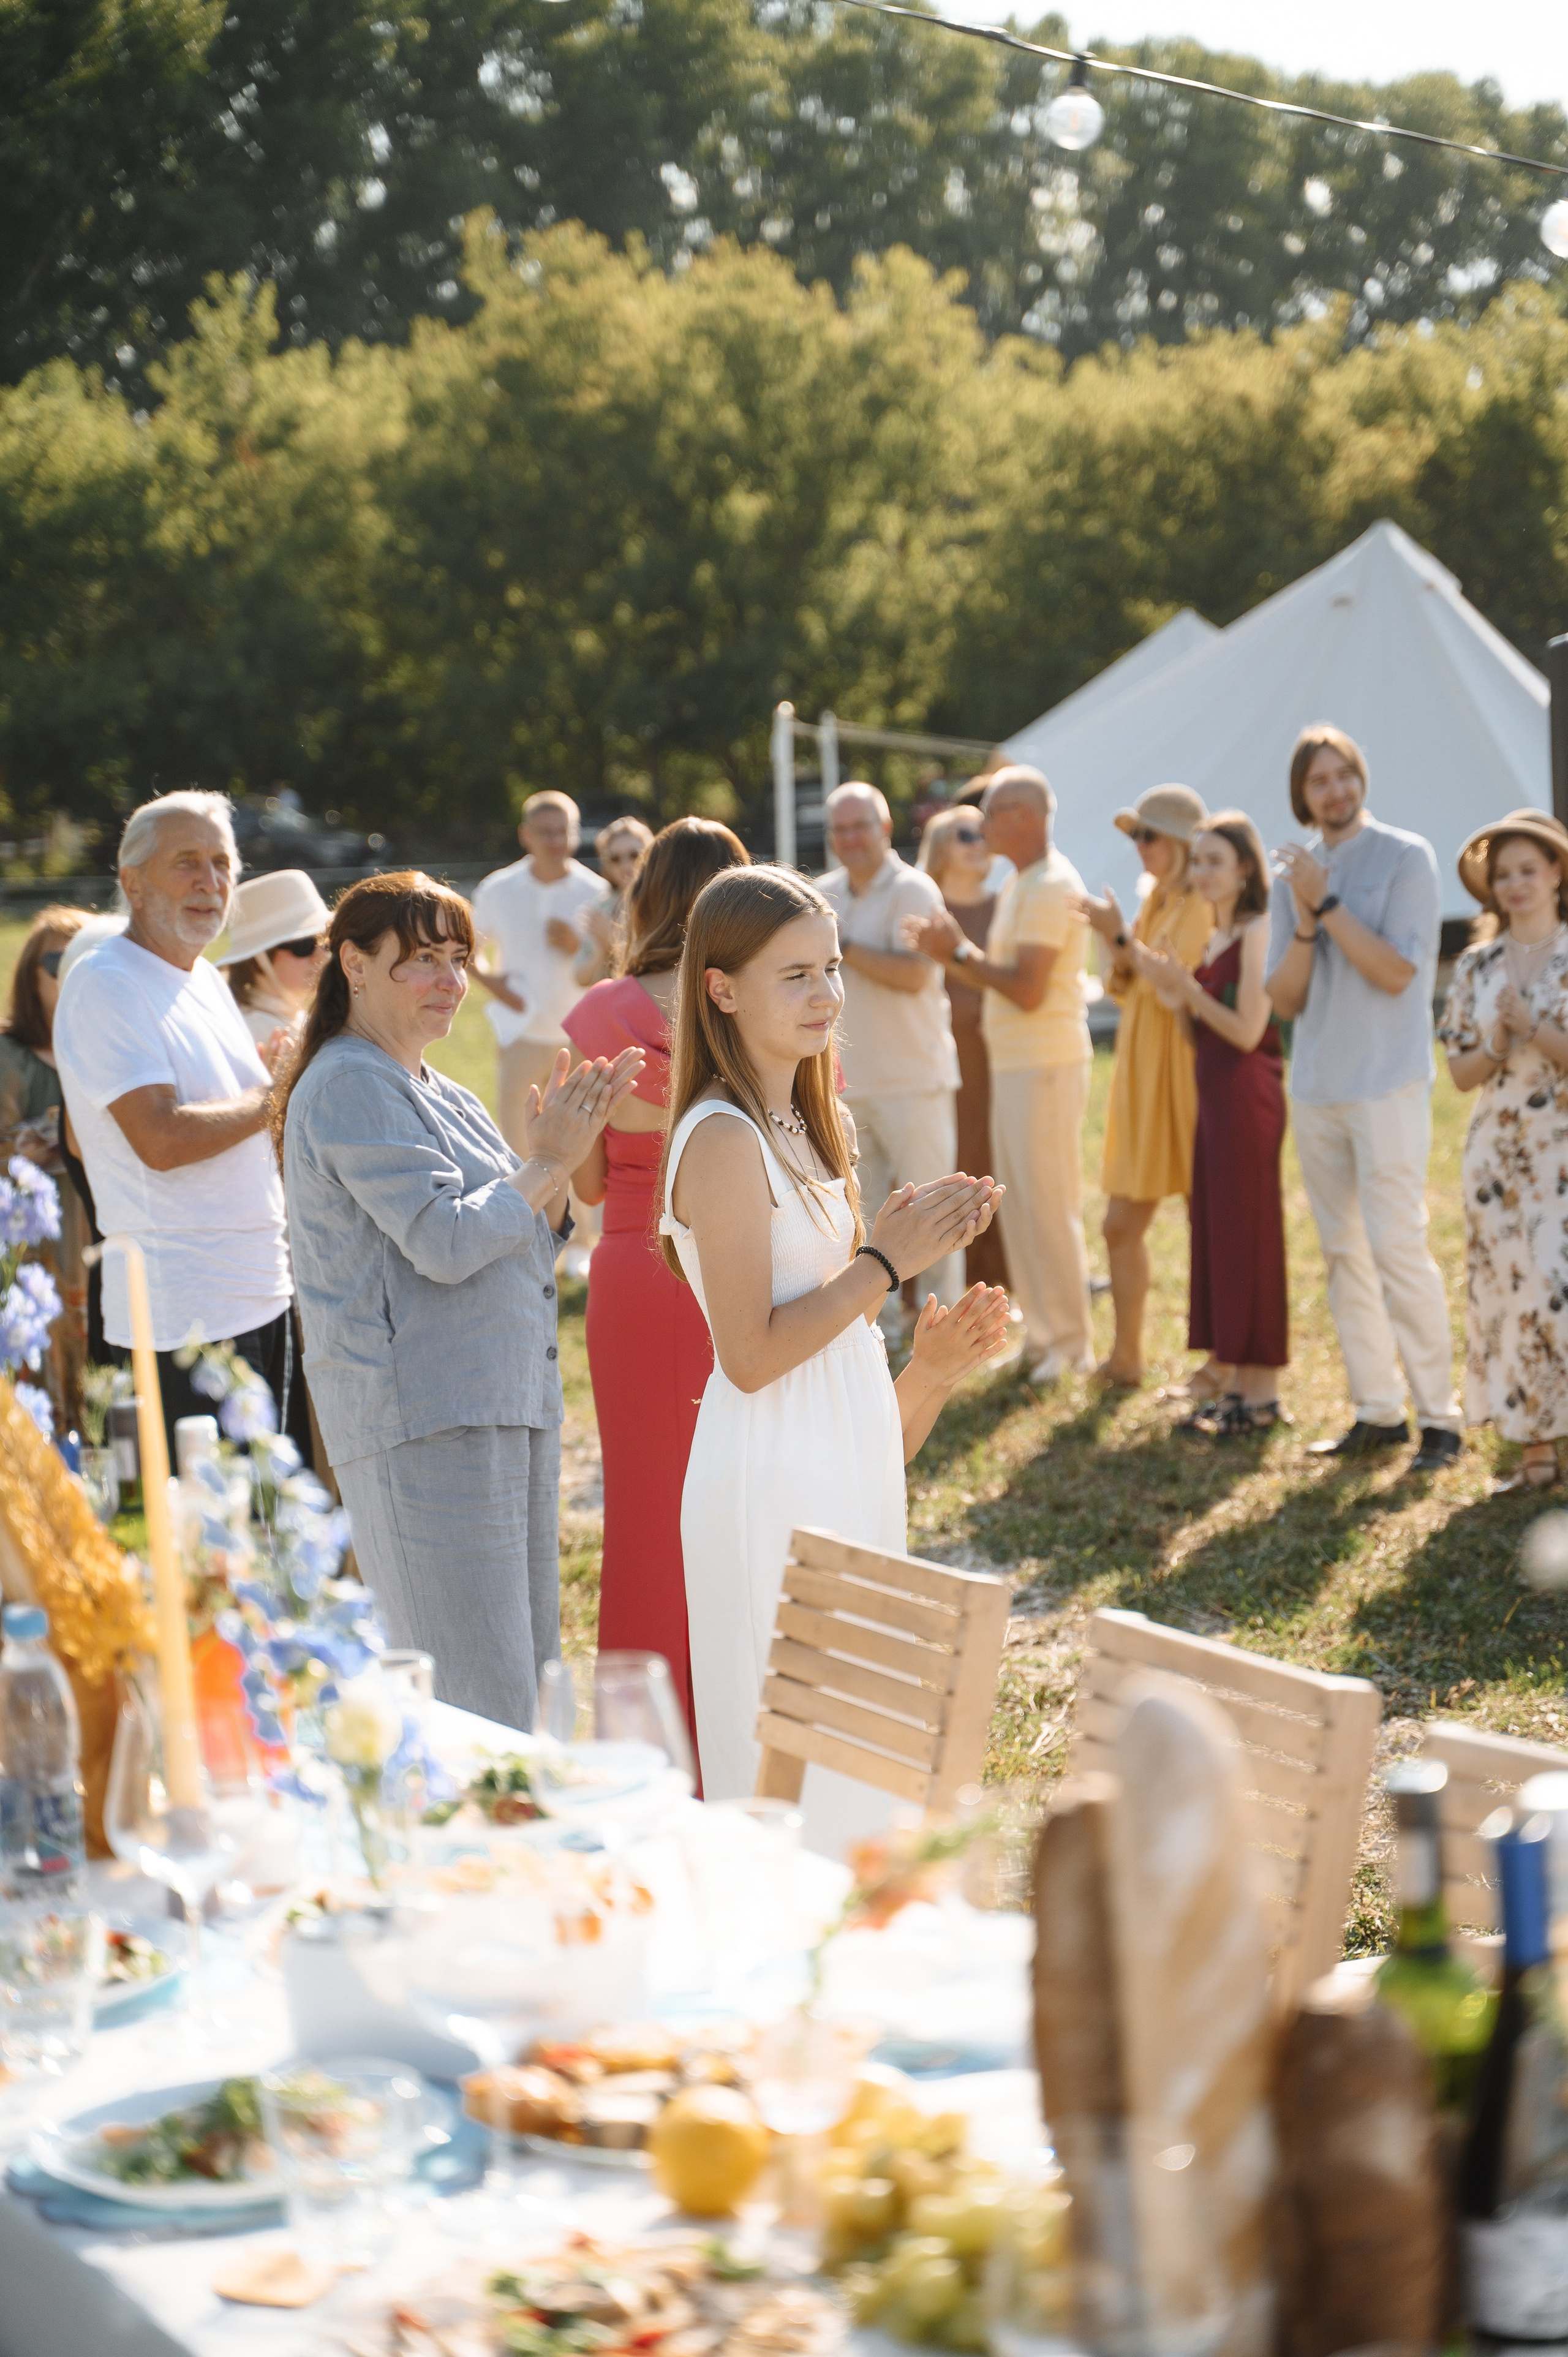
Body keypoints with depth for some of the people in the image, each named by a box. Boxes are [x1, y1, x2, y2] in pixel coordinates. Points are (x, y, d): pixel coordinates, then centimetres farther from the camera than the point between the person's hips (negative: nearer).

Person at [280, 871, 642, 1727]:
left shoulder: (433, 1091, 18)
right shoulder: (350, 1086, -11)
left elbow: (527, 1241, 18)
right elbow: (446, 1242, -19)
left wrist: (563, 1148, 3)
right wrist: (549, 1159, -8)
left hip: (509, 1402, 10)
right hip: (427, 1420, -10)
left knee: (528, 1673, 13)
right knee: (479, 1708, -11)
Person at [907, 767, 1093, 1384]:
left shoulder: (1051, 886, -15)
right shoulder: (1019, 885, 16)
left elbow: (1028, 990, -21)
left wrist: (960, 952, -12)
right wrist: (949, 953, 2)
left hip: (1046, 1067, -10)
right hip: (1012, 1064, 10)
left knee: (1049, 1206, -5)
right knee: (1021, 1207, 12)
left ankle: (1070, 1344, 2)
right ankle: (1041, 1333, 19)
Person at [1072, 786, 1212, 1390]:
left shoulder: (1201, 907, -12)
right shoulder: (1155, 899, 13)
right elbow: (1125, 990, 15)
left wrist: (1123, 936, -17)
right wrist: (1117, 944, -3)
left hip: (1185, 1073, -9)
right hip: (1141, 1075, 9)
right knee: (1121, 1225, 8)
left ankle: (1224, 1362, 8)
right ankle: (1126, 1357, 17)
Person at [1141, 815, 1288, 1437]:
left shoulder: (1258, 933, -11)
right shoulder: (1215, 940, 15)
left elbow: (1247, 1031, -17)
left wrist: (1185, 986, -14)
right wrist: (1170, 989, 4)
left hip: (1248, 1097, -9)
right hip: (1214, 1096, 9)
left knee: (1247, 1236, -5)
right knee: (1216, 1235, 10)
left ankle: (1262, 1395, 1)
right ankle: (1234, 1385, 17)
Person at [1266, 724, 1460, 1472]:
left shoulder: (1405, 857, -4)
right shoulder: (1295, 876, 12)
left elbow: (1396, 972, -13)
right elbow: (1284, 1001, 7)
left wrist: (1328, 905, -14)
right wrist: (1305, 922, -9)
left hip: (1387, 1081, -6)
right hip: (1315, 1086, 6)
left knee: (1398, 1248, -11)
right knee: (1343, 1254, 8)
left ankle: (1439, 1417, -5)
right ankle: (1377, 1411, 15)